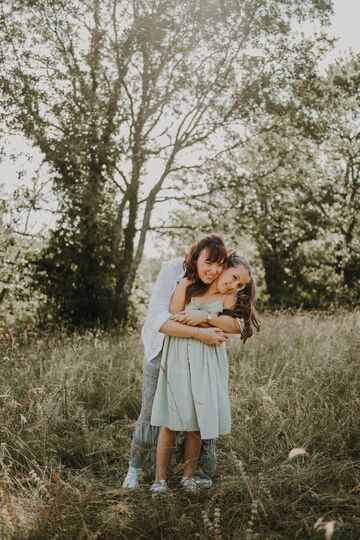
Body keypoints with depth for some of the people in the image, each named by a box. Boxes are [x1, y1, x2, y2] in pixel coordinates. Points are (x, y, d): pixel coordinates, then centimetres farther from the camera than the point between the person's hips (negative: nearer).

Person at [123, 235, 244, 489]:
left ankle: (204, 474, 22)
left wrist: (206, 317, -39)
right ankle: (135, 467, 28)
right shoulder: (172, 271, -26)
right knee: (153, 413, 7)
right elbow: (157, 319, -35)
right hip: (163, 349, -2)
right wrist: (200, 333, -39)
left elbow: (237, 323, -23)